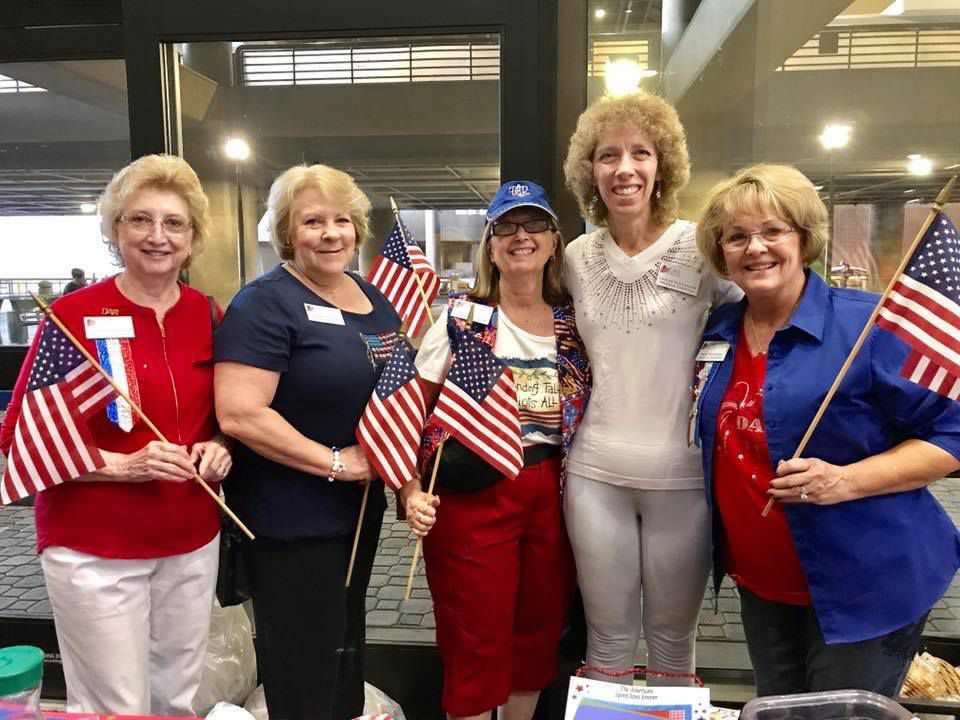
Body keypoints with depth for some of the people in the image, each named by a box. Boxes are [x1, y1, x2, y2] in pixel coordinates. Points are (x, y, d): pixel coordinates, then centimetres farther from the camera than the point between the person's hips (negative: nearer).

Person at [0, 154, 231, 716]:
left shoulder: (209, 315, 2)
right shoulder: (74, 315, -11)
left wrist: (219, 448, -6)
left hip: (193, 543, 5)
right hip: (95, 550, -4)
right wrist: (121, 464, -20)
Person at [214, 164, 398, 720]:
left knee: (347, 649, 24)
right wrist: (334, 462, -21)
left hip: (362, 506, 8)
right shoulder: (266, 303, -16)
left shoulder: (373, 298, 7)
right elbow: (239, 414, -25)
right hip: (291, 519, -7)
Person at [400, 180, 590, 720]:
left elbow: (589, 408, 16)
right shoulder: (461, 318, -5)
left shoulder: (574, 321, 6)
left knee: (539, 633, 16)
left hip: (551, 493, 4)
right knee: (475, 644, 5)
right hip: (473, 493, -4)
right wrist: (411, 491, -17)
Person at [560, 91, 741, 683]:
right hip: (596, 473, 3)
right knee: (609, 638, 14)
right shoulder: (577, 257, 4)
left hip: (682, 475, -2)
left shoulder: (700, 249, -8)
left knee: (673, 637, 15)